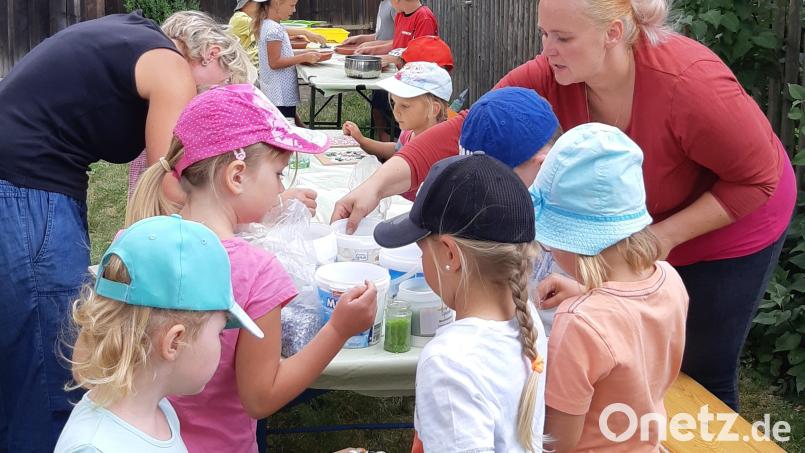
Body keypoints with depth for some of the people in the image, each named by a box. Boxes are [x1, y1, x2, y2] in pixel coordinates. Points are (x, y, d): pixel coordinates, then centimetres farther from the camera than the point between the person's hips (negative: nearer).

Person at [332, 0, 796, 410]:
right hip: (639, 227, 5)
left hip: (729, 227, -5)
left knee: (704, 373, 5)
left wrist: (668, 234, -30)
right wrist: (378, 185, -40)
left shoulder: (689, 84, -37)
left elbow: (757, 177, -26)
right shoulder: (551, 77, -24)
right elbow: (466, 132, -29)